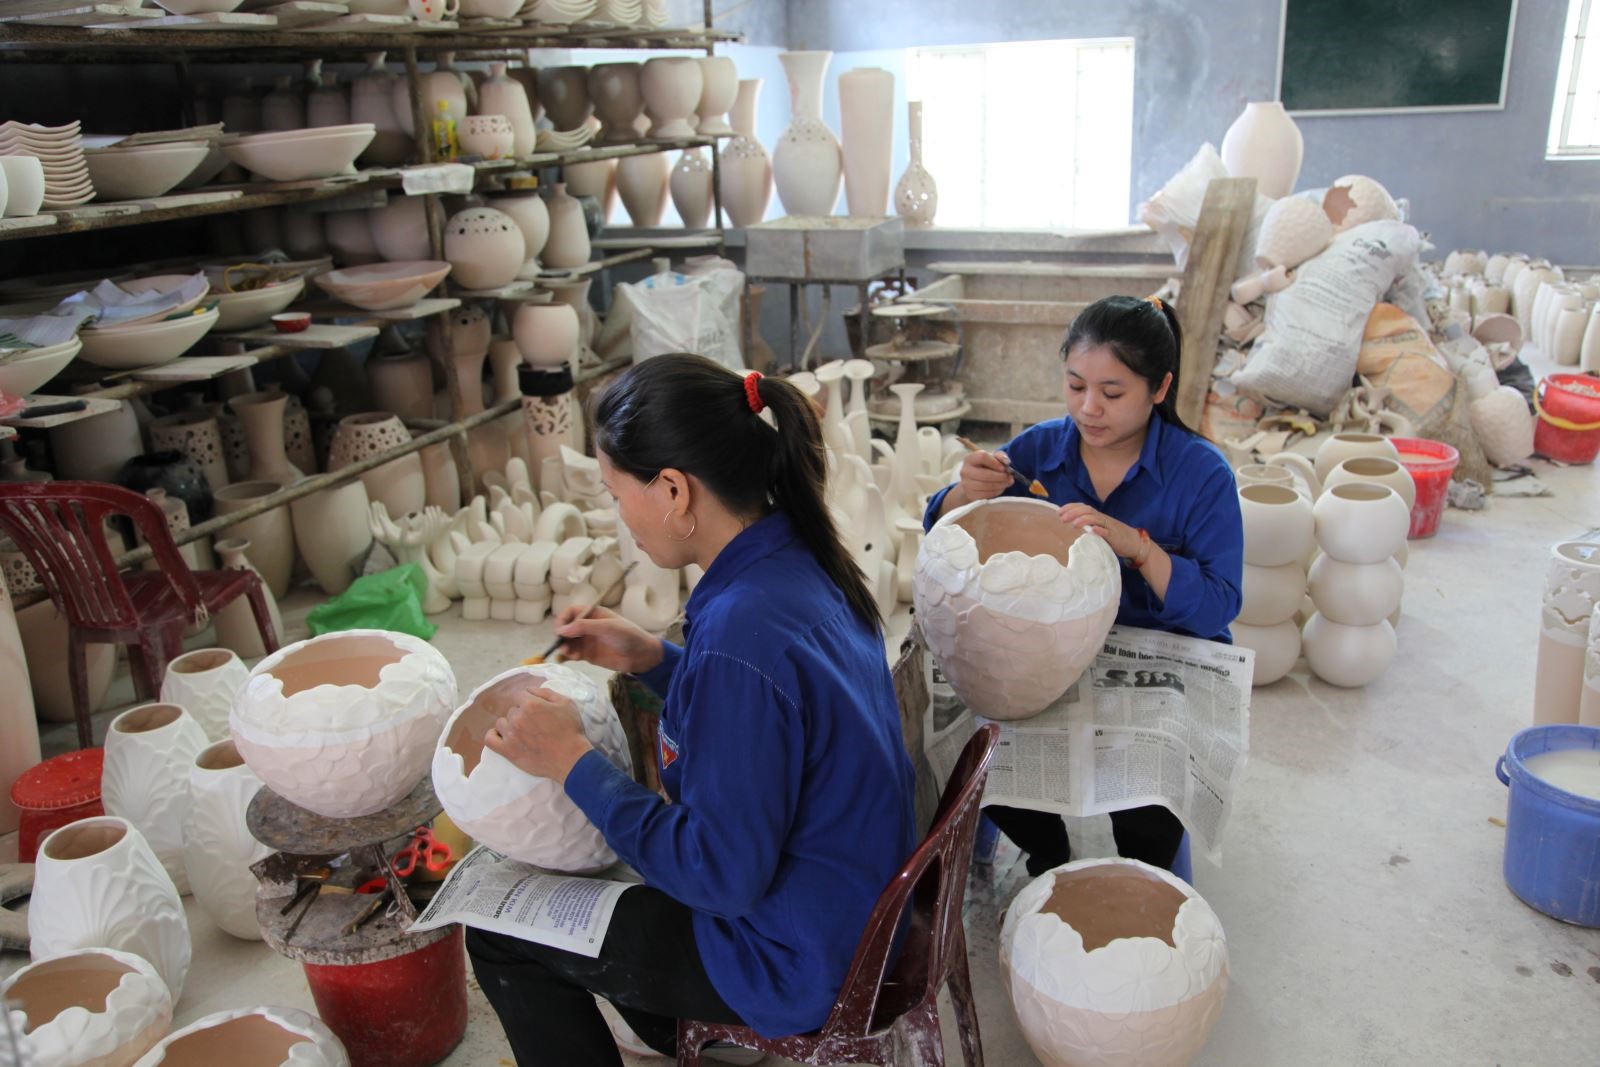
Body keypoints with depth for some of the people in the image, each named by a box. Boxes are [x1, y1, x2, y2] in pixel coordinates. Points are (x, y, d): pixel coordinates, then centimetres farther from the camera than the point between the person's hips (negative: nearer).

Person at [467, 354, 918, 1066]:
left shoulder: (742, 630, -34)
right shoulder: (800, 562, -6)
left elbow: (723, 875, -27)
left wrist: (572, 762, -20)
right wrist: (648, 657, 0)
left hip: (798, 961, -8)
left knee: (496, 935, 6)